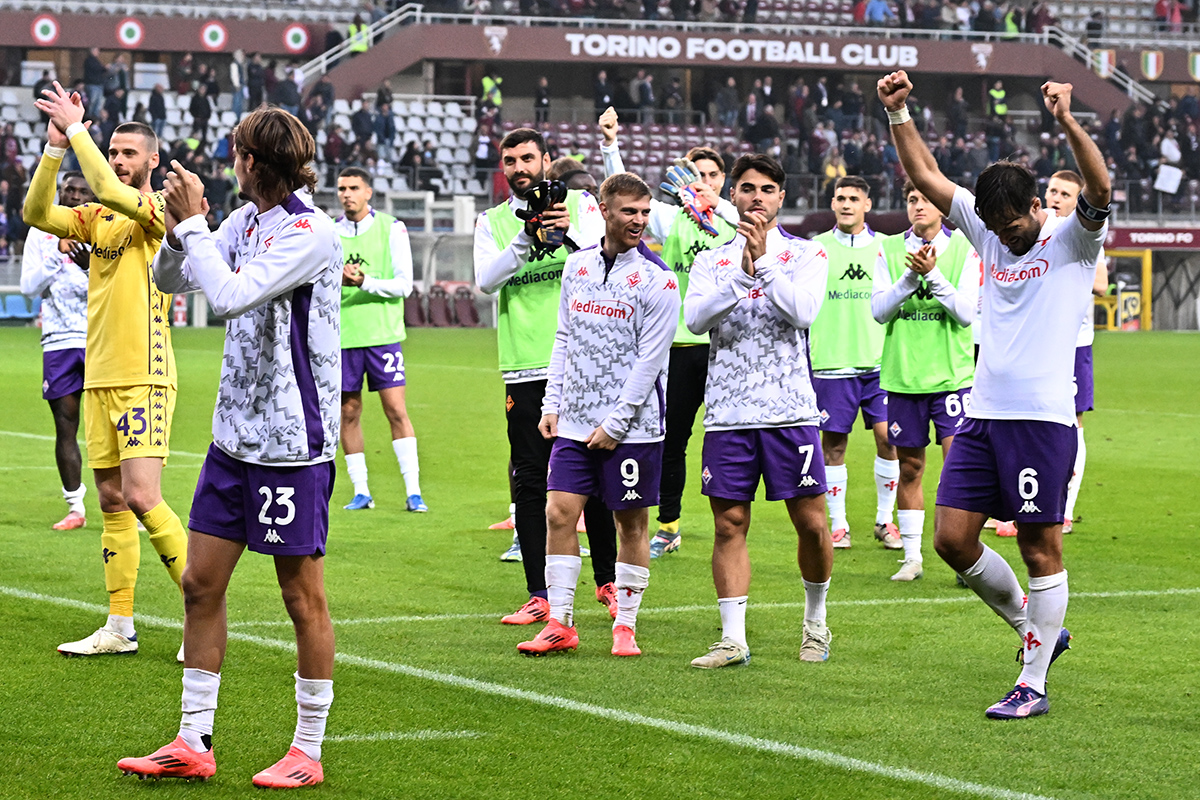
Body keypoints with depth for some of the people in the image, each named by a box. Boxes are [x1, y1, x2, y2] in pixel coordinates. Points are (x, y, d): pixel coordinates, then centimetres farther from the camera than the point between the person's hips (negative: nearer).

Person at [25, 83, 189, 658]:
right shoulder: (97, 218, 13)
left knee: (142, 499, -14)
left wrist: (77, 128, -17)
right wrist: (56, 144, -7)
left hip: (143, 378, -7)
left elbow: (109, 191, -25)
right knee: (113, 504, 8)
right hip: (99, 378, 7)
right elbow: (37, 213, 2)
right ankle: (120, 628, 12)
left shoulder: (159, 211, -7)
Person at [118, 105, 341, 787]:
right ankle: (194, 744, 16)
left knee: (304, 595, 0)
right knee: (202, 582, 8)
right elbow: (171, 278, 14)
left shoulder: (312, 233, -16)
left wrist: (192, 222, -17)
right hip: (235, 433, 8)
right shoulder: (248, 220, 9)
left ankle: (309, 751, 10)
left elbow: (231, 294, -26)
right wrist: (180, 229, -5)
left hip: (293, 442, -8)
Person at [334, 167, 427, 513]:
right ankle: (360, 491, 14)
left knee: (396, 410, -6)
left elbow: (404, 284, -4)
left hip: (383, 334, -3)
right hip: (342, 336, 3)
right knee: (348, 413, 5)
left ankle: (413, 491, -5)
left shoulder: (391, 228, 1)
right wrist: (335, 280, -12)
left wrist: (365, 282, -18)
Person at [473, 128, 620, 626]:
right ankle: (539, 596, 4)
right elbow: (486, 280, -5)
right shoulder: (492, 222, 10)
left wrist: (571, 234, -24)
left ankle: (607, 581, 17)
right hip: (524, 369, 1)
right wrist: (526, 238, -17)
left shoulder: (579, 204, 7)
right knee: (530, 482, 0)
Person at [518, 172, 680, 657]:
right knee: (558, 513, -1)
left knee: (632, 523, 3)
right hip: (575, 422, 5)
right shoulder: (577, 266, 10)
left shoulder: (656, 280, -7)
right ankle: (560, 625, 7)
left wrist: (615, 424, -12)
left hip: (632, 427, -4)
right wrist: (551, 405, 9)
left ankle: (625, 626, 13)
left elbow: (650, 359, -10)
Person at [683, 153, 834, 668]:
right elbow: (695, 318, -6)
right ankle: (732, 639, 3)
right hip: (727, 412, 1)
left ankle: (815, 621, 20)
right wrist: (743, 272, -16)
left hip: (789, 409, -1)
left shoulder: (805, 254, 6)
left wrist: (764, 262, -16)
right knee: (729, 524, -1)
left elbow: (803, 311, -11)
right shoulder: (712, 261, 11)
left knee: (811, 523, -1)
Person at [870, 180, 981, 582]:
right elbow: (878, 310, -3)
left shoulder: (963, 250, 0)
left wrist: (933, 274, -17)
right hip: (903, 375, 2)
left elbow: (966, 311, -7)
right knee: (910, 467, 8)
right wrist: (910, 277, -16)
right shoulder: (890, 249, 4)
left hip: (952, 374, -2)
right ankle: (912, 556, 17)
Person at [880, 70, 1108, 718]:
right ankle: (1035, 629, 22)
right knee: (952, 539, 2)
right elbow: (925, 176, 12)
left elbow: (1099, 188, -23)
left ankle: (1033, 683, 5)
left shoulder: (1072, 240, -3)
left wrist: (1067, 120, -37)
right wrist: (897, 114, -1)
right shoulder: (989, 233, 12)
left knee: (1040, 549, -2)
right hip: (982, 414, 6)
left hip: (1043, 417, -6)